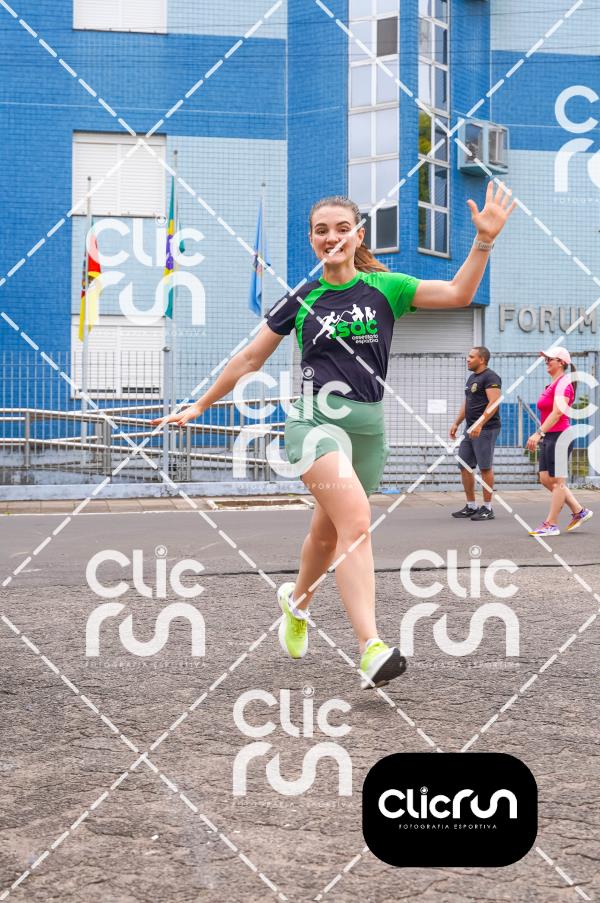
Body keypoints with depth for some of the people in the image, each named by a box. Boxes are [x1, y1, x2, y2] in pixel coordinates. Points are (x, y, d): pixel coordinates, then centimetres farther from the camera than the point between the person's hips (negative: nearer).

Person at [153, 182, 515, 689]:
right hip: (316, 417, -2)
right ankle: (371, 648, -32)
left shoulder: (383, 287, 6)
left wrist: (485, 240, -19)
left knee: (329, 532, 14)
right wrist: (200, 407, 19)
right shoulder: (300, 300, 7)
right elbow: (249, 359, 15)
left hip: (368, 423, 2)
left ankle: (297, 600, 47)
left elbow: (458, 293, -6)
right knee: (356, 520, -24)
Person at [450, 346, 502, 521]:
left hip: (486, 429, -9)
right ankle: (471, 506, 16)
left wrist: (479, 424, -26)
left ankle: (487, 508, 0)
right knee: (464, 466, 8)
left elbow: (494, 403, -20)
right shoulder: (472, 378, 19)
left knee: (485, 467, -6)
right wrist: (456, 423, 19)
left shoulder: (490, 377, -10)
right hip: (471, 429, 9)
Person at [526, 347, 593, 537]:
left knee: (557, 481, -3)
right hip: (549, 437, 10)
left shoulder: (563, 383, -12)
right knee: (546, 479, 9)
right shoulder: (552, 384, 17)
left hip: (559, 436, -10)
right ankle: (579, 511, 18)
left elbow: (557, 412, -23)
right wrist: (540, 436, 19)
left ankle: (551, 524, 2)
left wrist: (539, 433, -27)